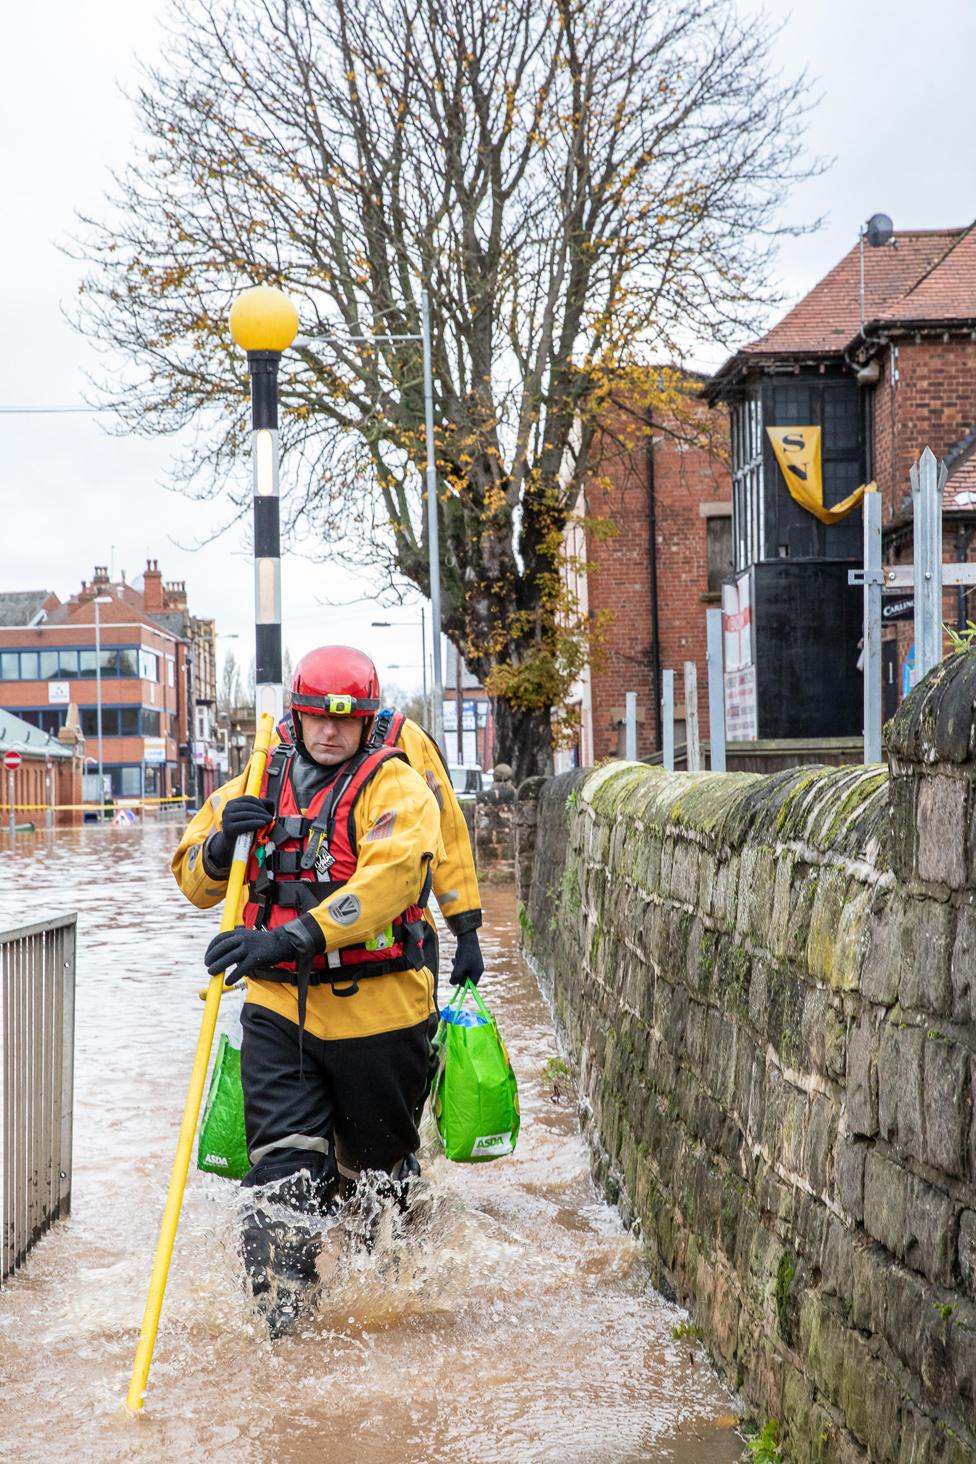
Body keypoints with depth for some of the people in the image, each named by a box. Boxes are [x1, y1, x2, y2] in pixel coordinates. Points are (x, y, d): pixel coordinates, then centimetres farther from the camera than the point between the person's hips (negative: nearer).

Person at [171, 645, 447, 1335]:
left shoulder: (396, 787, -7)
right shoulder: (255, 788, 9)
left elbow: (388, 877, -25)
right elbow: (195, 881, 15)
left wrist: (292, 937, -36)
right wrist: (221, 847, -10)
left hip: (378, 1013, -2)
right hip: (279, 1007, 3)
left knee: (377, 1166, 16)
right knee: (285, 1170, -8)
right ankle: (281, 1320, 1)